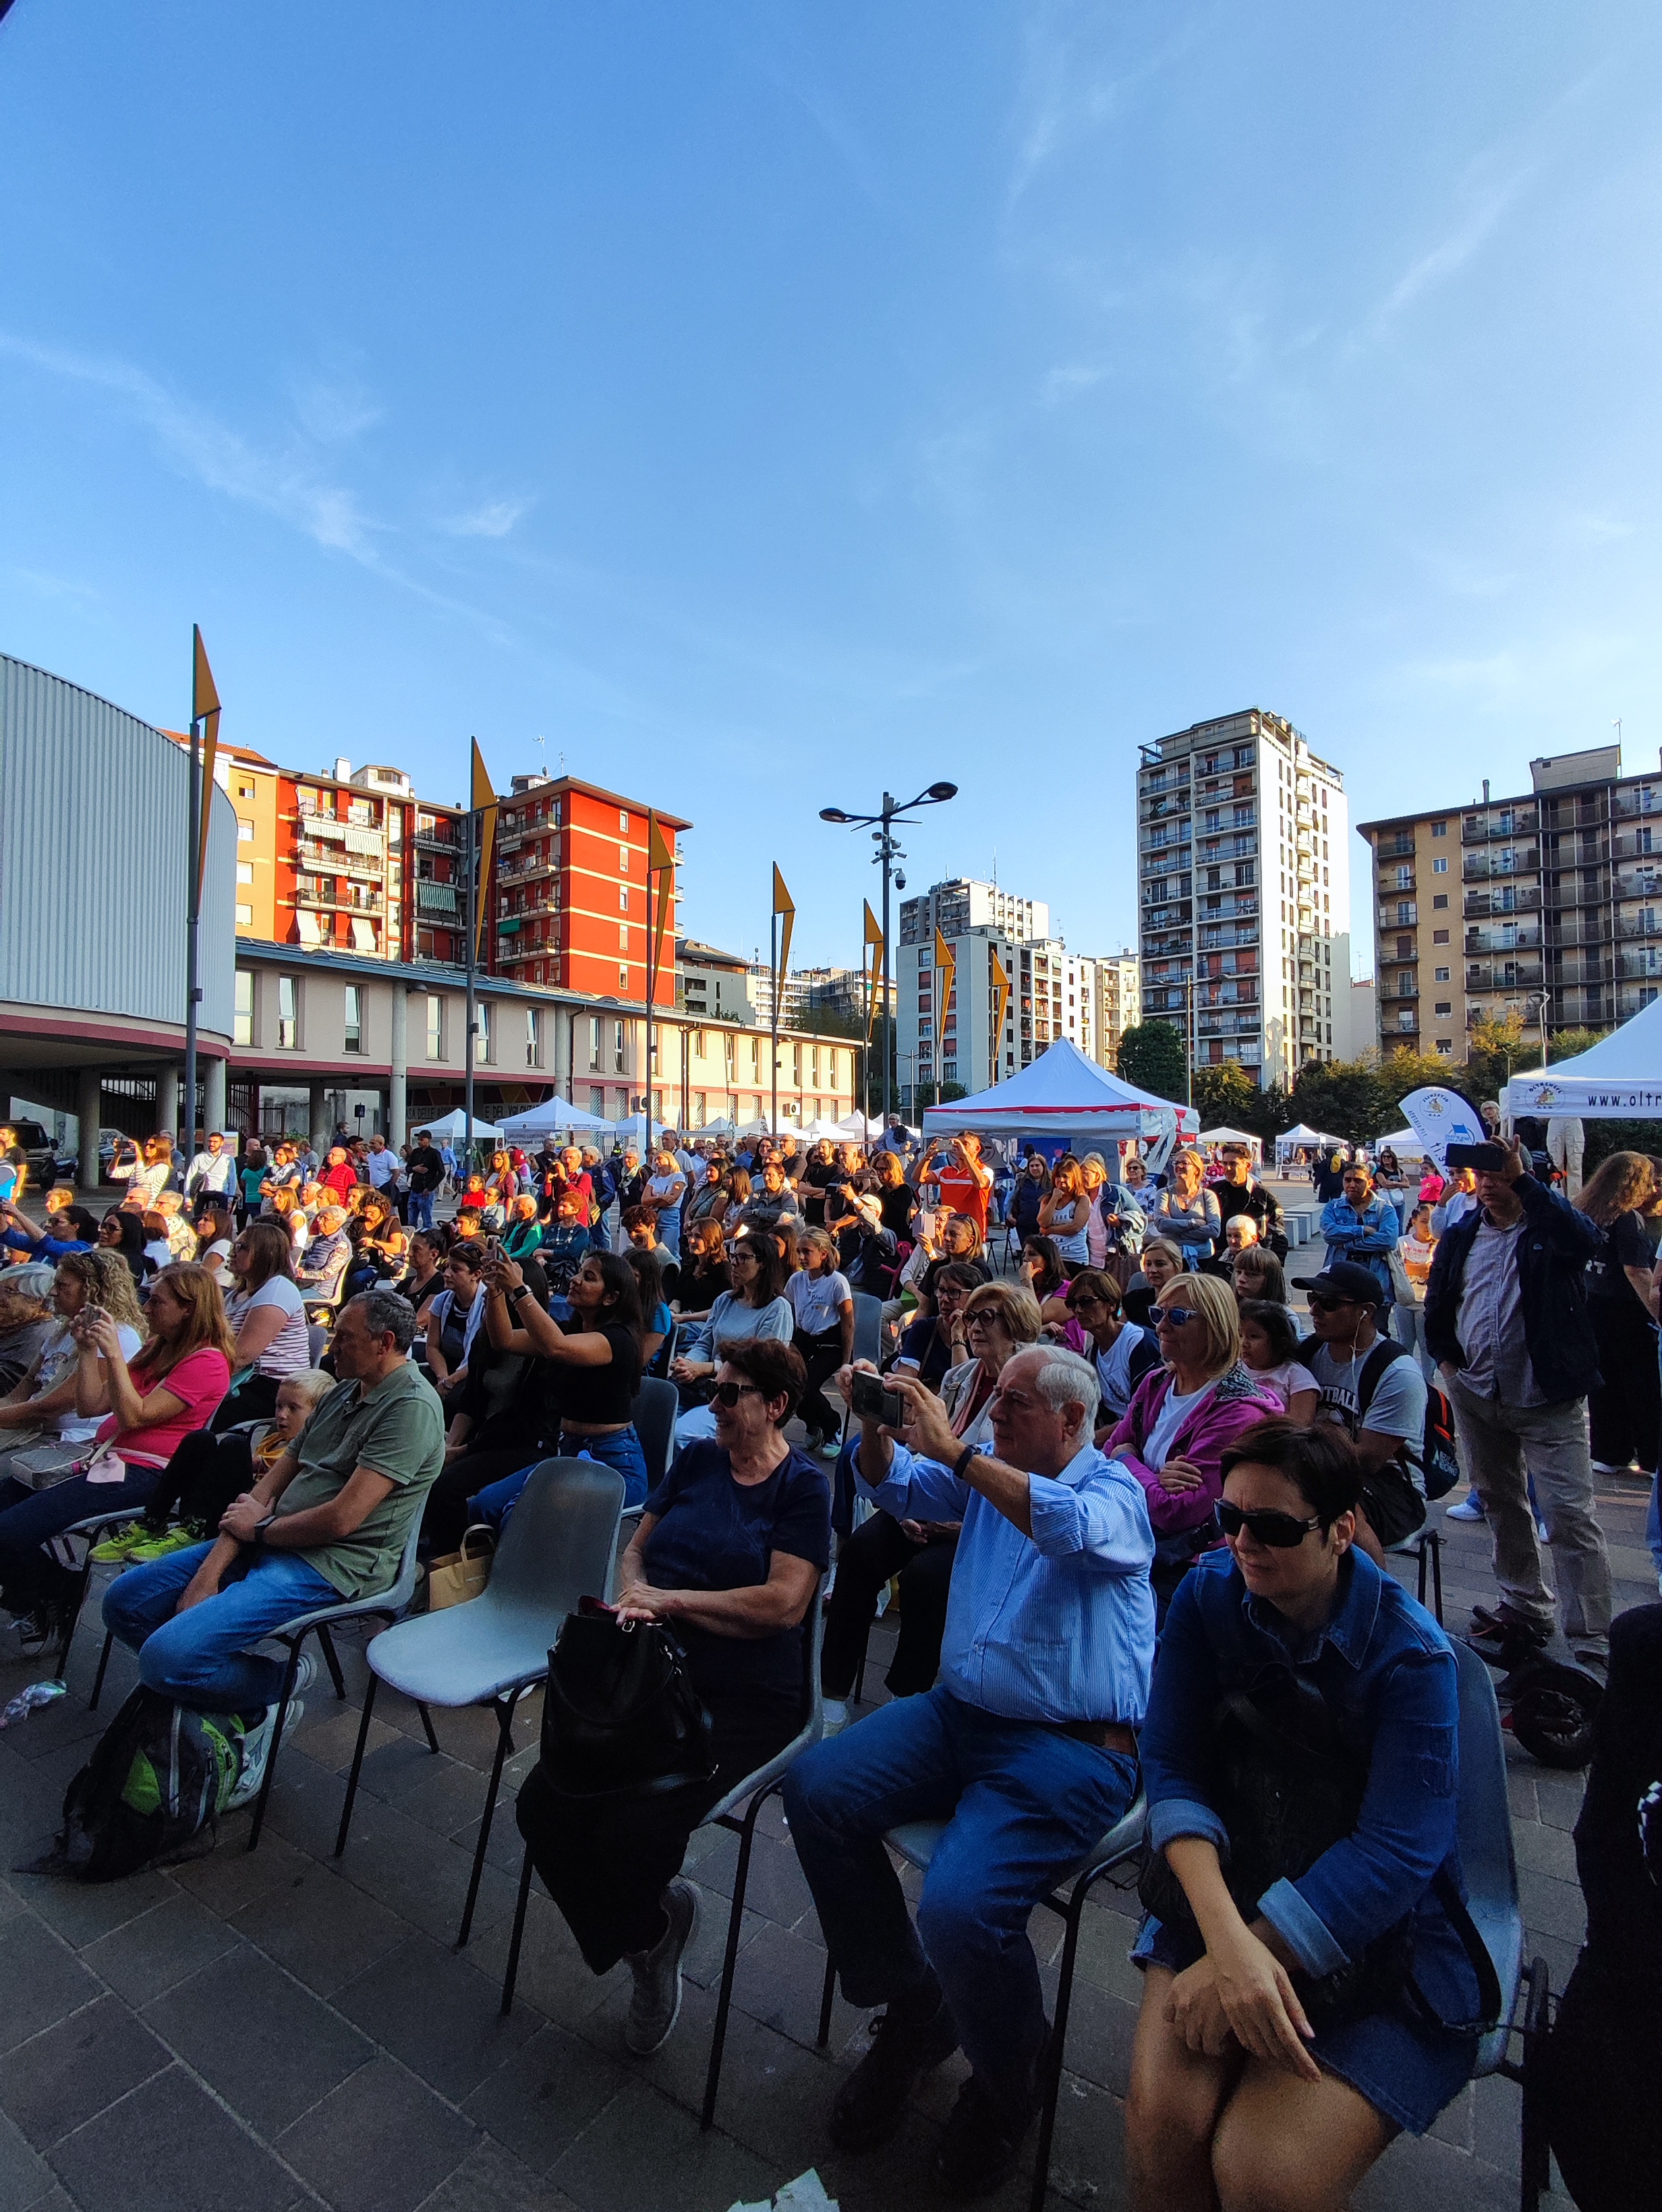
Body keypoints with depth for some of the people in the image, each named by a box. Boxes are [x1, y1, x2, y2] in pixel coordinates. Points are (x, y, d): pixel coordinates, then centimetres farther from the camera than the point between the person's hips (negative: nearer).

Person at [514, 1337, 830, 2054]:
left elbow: (785, 1603, -18)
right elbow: (635, 1548, 12)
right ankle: (650, 1929, 16)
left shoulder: (804, 1485, -9)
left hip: (744, 1698, -5)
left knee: (632, 1834, -20)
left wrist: (671, 1599, -14)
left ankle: (647, 1927, 17)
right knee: (543, 1806, -9)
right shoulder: (696, 1459, 9)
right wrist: (633, 1591, -11)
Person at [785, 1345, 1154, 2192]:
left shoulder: (1114, 1491, -9)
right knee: (815, 1789, -8)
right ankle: (912, 2013, 13)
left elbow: (1072, 1527, -32)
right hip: (958, 1711, 7)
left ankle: (1008, 2083, 11)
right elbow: (893, 1486, 8)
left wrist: (956, 1452, -34)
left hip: (1068, 1748, -6)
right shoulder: (988, 1471, 10)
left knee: (958, 1908, -25)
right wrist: (877, 1427, -13)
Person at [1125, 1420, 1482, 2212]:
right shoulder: (1207, 1596, -9)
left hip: (1381, 1931, -2)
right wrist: (1227, 1937, -26)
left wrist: (1245, 1957, -25)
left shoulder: (1411, 1654, -17)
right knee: (1161, 2120, -17)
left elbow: (1395, 1850, -20)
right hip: (1230, 1887, 2)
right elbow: (1173, 1768, -10)